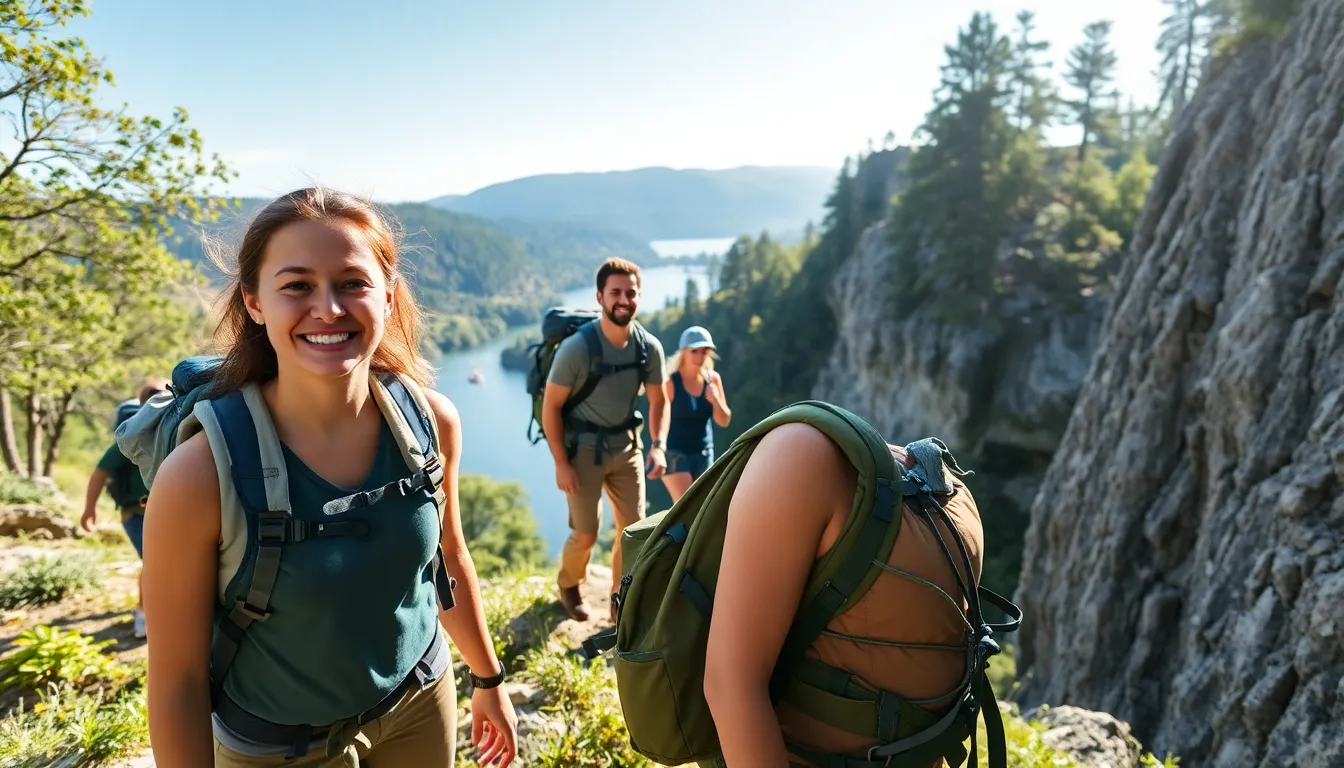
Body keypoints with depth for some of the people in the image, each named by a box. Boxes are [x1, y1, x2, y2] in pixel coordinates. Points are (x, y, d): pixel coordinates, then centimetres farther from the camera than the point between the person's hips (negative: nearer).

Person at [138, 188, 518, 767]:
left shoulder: (431, 421, -17)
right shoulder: (199, 474, -28)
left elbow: (449, 559, -1)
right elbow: (178, 679, -16)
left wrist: (488, 681, 9)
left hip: (423, 699, 3)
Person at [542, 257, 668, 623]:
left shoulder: (649, 346, -8)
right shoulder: (576, 347, -20)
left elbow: (659, 401, 5)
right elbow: (551, 406, -13)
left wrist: (658, 445, -11)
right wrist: (561, 463, -15)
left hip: (626, 445, 4)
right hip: (583, 447, -4)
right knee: (586, 534, 2)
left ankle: (621, 602, 25)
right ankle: (569, 586, 34)